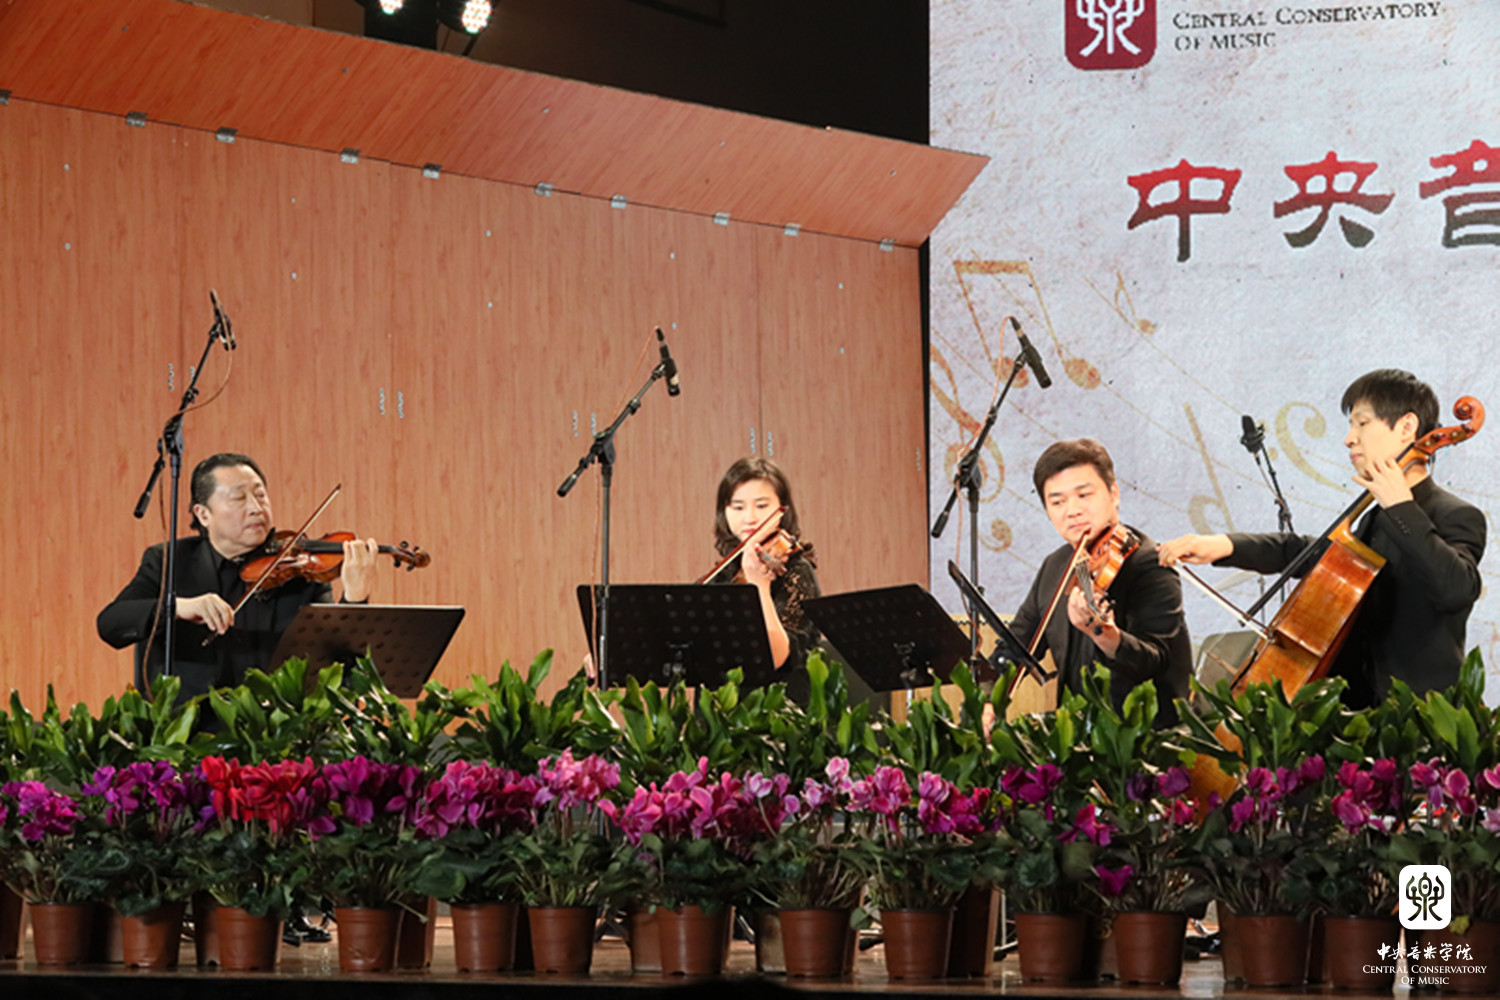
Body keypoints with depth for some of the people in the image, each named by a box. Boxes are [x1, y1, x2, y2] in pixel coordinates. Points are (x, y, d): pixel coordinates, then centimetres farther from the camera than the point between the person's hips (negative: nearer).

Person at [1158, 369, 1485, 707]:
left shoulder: (1457, 518, -8)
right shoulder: (1377, 521, 20)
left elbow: (1457, 589, -27)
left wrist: (1401, 508, -22)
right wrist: (1227, 545, 15)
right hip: (1361, 703, 8)